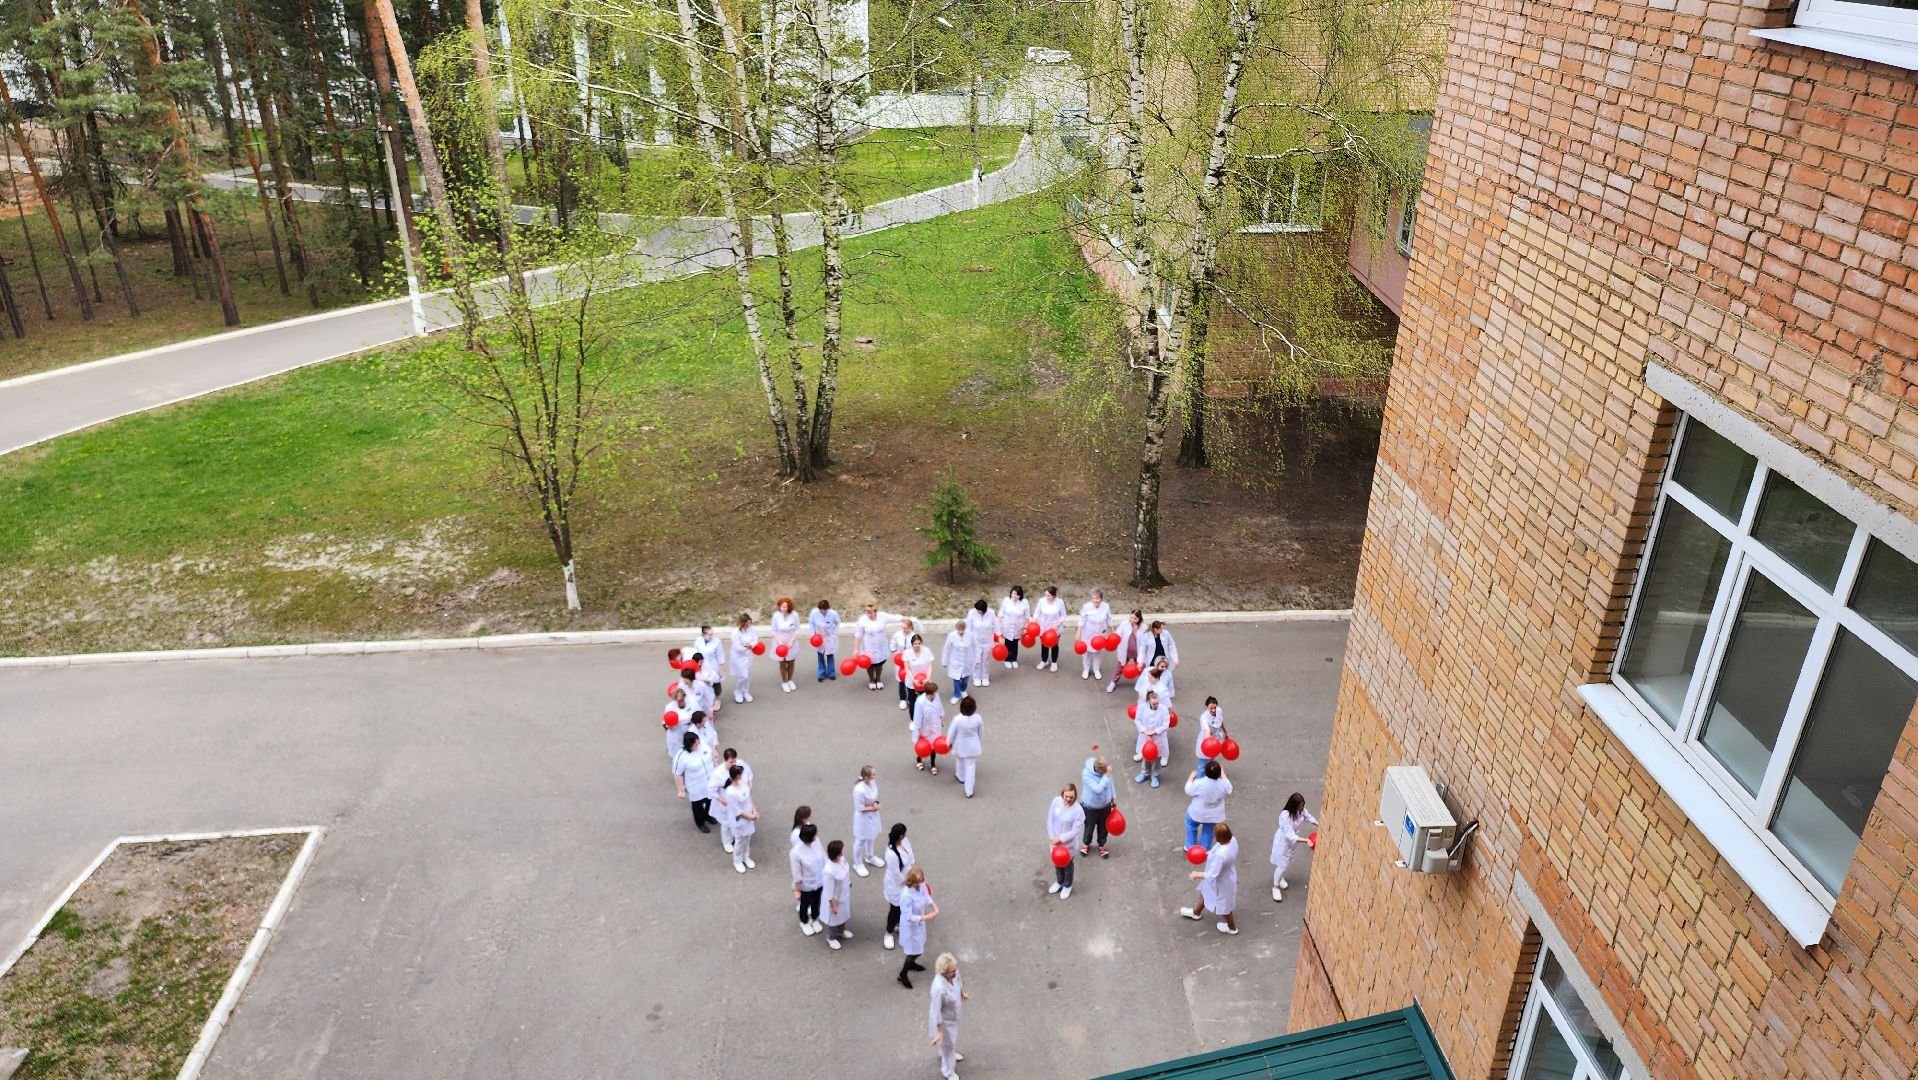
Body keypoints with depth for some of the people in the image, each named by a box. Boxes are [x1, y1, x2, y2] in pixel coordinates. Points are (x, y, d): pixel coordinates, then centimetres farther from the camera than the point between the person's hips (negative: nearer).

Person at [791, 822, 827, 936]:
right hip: (806, 885, -4)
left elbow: (823, 858, -2)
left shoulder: (816, 841, -20)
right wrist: (797, 891, -11)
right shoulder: (797, 852, -35)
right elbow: (797, 874, -22)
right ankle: (804, 923, 55)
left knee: (816, 902, 29)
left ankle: (814, 920, 59)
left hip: (819, 881, 4)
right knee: (805, 905, 25)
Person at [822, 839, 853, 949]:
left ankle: (841, 931, 61)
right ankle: (831, 938, 50)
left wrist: (849, 883, 18)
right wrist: (833, 905, -15)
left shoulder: (842, 859, -19)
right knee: (834, 918, 22)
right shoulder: (829, 871, -41)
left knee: (843, 914, 32)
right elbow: (829, 891, -27)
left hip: (844, 895, 7)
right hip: (835, 899, -7)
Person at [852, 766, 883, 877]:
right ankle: (858, 864, 39)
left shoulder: (873, 781, -16)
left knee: (870, 837, 29)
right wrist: (873, 807, -19)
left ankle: (869, 857, 54)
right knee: (860, 841, 16)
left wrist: (876, 803, -13)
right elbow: (860, 808, -26)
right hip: (863, 818, -7)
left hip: (873, 815, 7)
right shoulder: (859, 790, -37)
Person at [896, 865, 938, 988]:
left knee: (918, 946, 28)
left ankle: (911, 963, 56)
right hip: (910, 925, -7)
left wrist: (934, 907, -11)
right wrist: (925, 917, -30)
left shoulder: (921, 885, -18)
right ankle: (903, 974, 31)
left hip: (919, 922, 7)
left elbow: (926, 895, 4)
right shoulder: (906, 895, -39)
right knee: (915, 950, 8)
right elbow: (908, 917, -31)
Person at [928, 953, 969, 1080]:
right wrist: (938, 1031, -20)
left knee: (953, 1036, 35)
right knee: (948, 1044, 20)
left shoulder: (954, 972, -24)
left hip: (953, 1014, 7)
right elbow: (936, 1011, -30)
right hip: (944, 1019, -6)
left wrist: (962, 993, 21)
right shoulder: (939, 987, -44)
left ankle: (948, 1053, 67)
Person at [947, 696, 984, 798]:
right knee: (971, 767, 13)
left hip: (960, 746, -1)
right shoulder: (978, 718, -23)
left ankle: (961, 777, 58)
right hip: (973, 746, 1)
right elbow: (981, 730, -3)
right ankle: (969, 791, 19)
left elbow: (952, 732, -16)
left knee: (960, 762, 30)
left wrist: (949, 742, 6)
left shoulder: (958, 720, -32)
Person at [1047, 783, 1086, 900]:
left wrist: (1060, 838, -20)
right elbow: (1050, 819, -8)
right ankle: (1059, 882, 52)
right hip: (1055, 839, 4)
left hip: (1068, 842, -4)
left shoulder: (1078, 810, -29)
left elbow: (1075, 831, -22)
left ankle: (1067, 886, 46)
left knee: (1067, 864, 20)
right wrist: (1052, 837, -11)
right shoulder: (1056, 801, -18)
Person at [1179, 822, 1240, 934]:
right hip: (1226, 875, 8)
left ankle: (1232, 927, 51)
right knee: (1205, 892, 32)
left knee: (1222, 905, 22)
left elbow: (1212, 875, -34)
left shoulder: (1220, 855, -45)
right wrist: (1208, 854, 0)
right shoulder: (1232, 840, -21)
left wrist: (1197, 874, -18)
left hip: (1221, 882, -8)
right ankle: (1196, 912, 61)